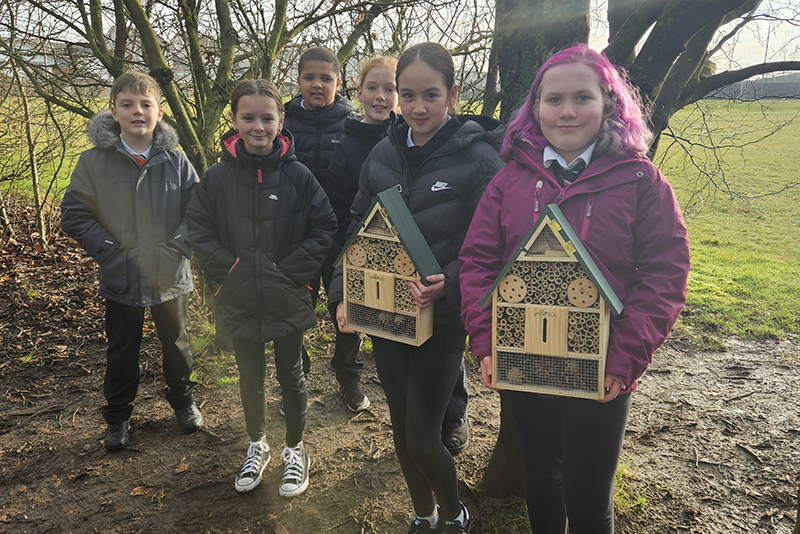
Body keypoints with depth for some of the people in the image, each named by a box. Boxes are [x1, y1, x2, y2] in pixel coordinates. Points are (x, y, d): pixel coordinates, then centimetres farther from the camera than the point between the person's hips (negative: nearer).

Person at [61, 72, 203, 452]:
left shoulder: (175, 160, -5)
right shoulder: (94, 161, -7)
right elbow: (74, 214, -4)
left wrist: (179, 248, -12)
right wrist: (108, 251, -12)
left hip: (170, 276, 1)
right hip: (121, 278, 0)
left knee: (176, 342, 18)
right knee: (122, 350, 15)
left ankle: (182, 399, 40)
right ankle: (118, 414, 34)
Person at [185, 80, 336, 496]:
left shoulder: (298, 175, -9)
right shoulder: (218, 177, -5)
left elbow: (324, 228, -7)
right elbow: (199, 230, 0)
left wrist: (290, 270, -14)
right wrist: (229, 269, -11)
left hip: (287, 301, -1)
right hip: (239, 301, 2)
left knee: (291, 376, 14)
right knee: (250, 377, 17)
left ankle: (295, 450, 35)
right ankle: (257, 445, 41)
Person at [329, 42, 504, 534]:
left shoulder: (479, 159, -10)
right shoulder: (383, 155, 5)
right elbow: (358, 230, 10)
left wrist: (449, 283, -26)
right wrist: (344, 294, 0)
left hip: (442, 320, -5)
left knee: (422, 439, 0)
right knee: (402, 429, 17)